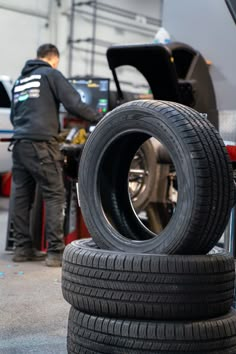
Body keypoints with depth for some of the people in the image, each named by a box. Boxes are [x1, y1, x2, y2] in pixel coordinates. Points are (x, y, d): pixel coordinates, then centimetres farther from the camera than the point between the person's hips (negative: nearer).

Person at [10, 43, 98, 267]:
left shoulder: (19, 81, 24)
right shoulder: (51, 74, 3)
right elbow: (73, 104, -6)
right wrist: (96, 117, 7)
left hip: (19, 143, 7)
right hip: (41, 143, -7)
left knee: (22, 196, 8)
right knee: (54, 195, -6)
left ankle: (22, 248, 11)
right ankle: (55, 252, -9)